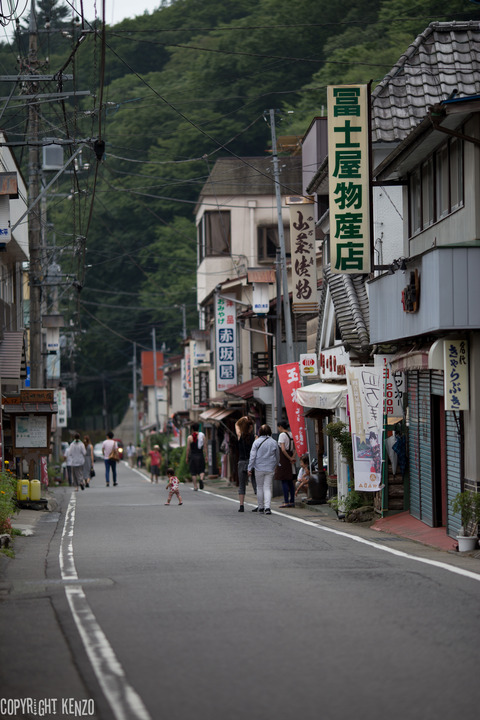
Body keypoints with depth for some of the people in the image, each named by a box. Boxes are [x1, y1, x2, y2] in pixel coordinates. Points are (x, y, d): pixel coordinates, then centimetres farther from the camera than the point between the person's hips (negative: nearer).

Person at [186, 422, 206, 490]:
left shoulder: (189, 437, -3)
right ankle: (201, 479, -22)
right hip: (200, 456, 1)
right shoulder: (202, 436, 1)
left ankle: (195, 486, 6)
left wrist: (187, 457, 7)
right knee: (201, 470, 9)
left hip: (192, 456, -1)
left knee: (193, 472, 7)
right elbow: (204, 447, 1)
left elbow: (188, 448, -2)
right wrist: (205, 456, 8)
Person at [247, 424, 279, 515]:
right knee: (268, 487, 1)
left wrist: (250, 468, 0)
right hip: (270, 469, 1)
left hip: (259, 468, -1)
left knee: (259, 487, 12)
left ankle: (261, 507, 19)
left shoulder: (257, 442, -5)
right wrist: (274, 466, 29)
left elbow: (252, 456, -6)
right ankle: (267, 507, -13)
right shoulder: (274, 443, 1)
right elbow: (277, 457, 11)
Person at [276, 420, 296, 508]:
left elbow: (283, 449, -19)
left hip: (284, 458, -8)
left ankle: (286, 502, -7)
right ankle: (292, 501, 12)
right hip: (289, 461, 8)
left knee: (284, 481, -5)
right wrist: (293, 457, 0)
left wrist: (289, 458, -10)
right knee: (290, 481, 11)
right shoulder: (291, 434, 12)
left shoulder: (282, 435, -12)